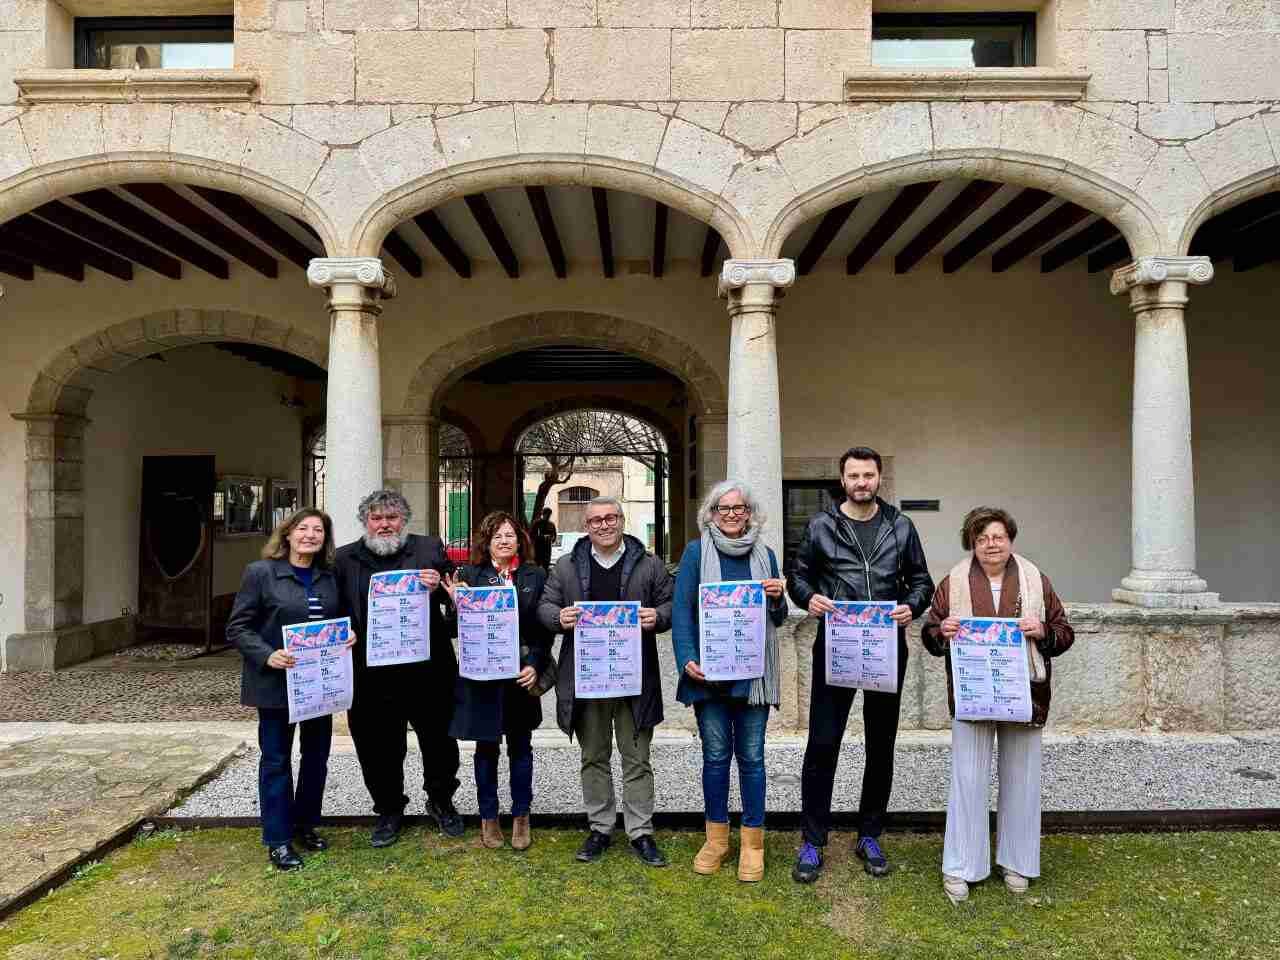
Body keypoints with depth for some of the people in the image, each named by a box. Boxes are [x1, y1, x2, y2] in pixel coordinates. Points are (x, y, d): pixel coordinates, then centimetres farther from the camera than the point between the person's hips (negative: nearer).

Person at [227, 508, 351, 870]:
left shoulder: (329, 576, 5)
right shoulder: (261, 572, -9)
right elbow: (237, 627, -9)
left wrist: (346, 636, -6)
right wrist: (267, 655, -23)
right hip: (277, 682, -5)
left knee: (317, 755, 14)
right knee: (276, 759, 6)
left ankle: (306, 824, 32)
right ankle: (278, 839, 19)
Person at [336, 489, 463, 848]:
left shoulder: (429, 548, 4)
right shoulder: (344, 558, 7)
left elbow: (457, 598, 4)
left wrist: (438, 588, -16)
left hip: (427, 668, 0)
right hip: (372, 673, 1)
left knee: (439, 739, 13)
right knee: (378, 748, 12)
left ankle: (441, 801, 36)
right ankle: (389, 810, 34)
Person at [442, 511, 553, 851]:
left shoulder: (536, 576, 1)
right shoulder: (469, 575, -1)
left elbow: (545, 627, 1)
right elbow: (458, 629, 0)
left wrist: (535, 665, -10)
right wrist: (457, 603, -20)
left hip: (521, 674, 1)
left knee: (520, 746, 11)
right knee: (486, 747, 11)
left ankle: (521, 817, 25)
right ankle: (488, 817, 26)